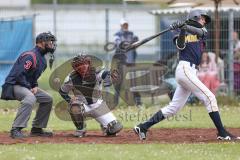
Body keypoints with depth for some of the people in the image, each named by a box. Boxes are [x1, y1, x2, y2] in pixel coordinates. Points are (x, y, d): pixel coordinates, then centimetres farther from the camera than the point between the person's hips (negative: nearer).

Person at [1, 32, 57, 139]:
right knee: (30, 98, -36)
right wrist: (30, 88, -22)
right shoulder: (30, 56, -20)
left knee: (47, 99, 9)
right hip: (14, 85, -11)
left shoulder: (42, 58, 13)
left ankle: (37, 129, 14)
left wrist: (35, 86, 4)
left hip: (27, 86, 11)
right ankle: (16, 130, -37)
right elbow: (18, 74, -27)